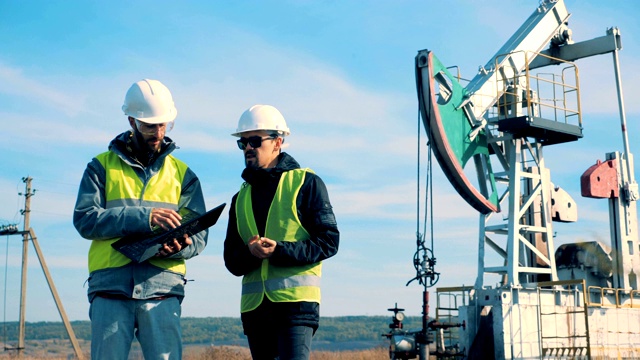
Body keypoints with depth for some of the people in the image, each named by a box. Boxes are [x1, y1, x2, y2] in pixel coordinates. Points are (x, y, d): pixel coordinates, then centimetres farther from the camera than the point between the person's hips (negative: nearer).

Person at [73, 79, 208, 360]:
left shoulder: (181, 173, 16)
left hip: (162, 287, 1)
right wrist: (142, 217, -14)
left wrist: (178, 248, -16)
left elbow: (199, 234, 8)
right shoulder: (102, 166, 13)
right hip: (110, 285, 0)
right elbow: (85, 219, -2)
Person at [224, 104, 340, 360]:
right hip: (254, 303, 6)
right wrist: (251, 253, -10)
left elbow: (329, 241, -5)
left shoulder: (306, 183, 3)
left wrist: (280, 251, -18)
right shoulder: (241, 197, 19)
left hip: (296, 300, -6)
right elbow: (231, 261, 14)